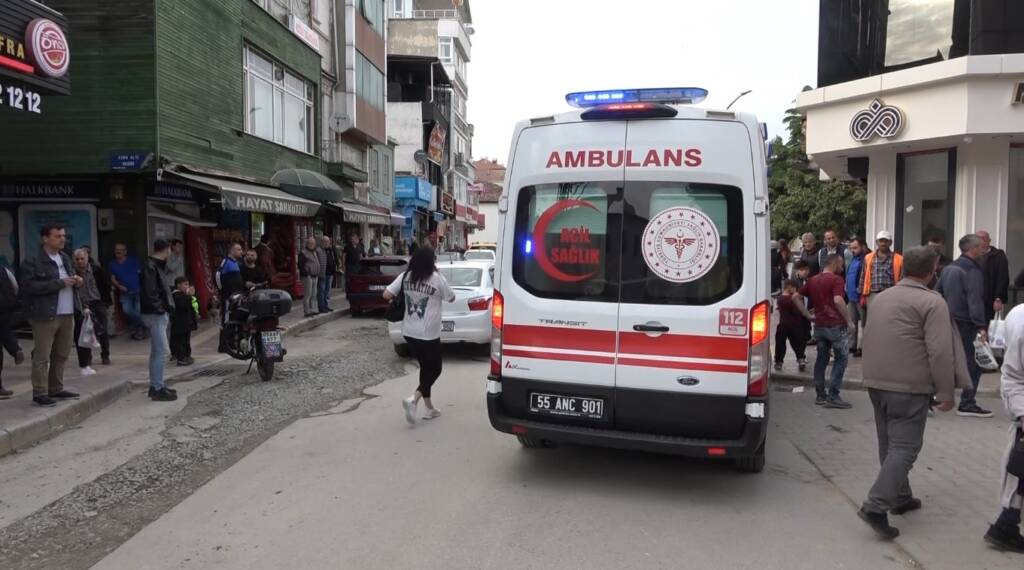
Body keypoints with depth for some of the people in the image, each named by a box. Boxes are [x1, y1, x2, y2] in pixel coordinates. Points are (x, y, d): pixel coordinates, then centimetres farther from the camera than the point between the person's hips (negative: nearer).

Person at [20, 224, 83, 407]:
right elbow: (29, 286, -17)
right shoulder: (32, 260, -6)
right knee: (42, 356, -4)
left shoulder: (65, 258, 18)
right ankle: (40, 393, 2)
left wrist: (76, 282, 6)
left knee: (62, 355, 11)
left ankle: (55, 389, 21)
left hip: (67, 314, 7)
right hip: (45, 315, -7)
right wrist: (60, 283, -18)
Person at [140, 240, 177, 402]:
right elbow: (149, 293, -23)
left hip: (159, 314, 10)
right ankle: (158, 389, -7)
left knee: (156, 352, 15)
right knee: (162, 352, -10)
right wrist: (160, 308, -17)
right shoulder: (150, 267, -15)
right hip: (155, 314, -10)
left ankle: (155, 385, 23)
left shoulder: (157, 266, 15)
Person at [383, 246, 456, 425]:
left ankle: (429, 407, 23)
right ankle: (413, 399, -11)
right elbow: (451, 298, 4)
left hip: (409, 332, 5)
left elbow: (386, 295, -4)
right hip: (429, 333, -5)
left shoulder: (405, 277, -1)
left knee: (425, 367, 19)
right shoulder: (437, 279, -12)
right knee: (435, 369, 9)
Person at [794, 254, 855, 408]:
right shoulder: (836, 280, -9)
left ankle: (820, 395, 17)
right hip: (836, 325, -7)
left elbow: (796, 297, 15)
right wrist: (848, 320, -15)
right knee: (841, 359, 2)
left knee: (821, 359, 14)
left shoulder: (813, 280, 13)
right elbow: (838, 300, -23)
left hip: (819, 325, 7)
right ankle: (833, 396, -2)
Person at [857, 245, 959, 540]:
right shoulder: (932, 302, -9)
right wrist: (946, 392, -9)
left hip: (876, 383, 7)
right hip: (910, 387, -7)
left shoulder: (881, 297, 14)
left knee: (889, 444, 18)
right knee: (905, 448, -5)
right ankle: (876, 505, -14)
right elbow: (940, 352, -16)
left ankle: (900, 498, 30)